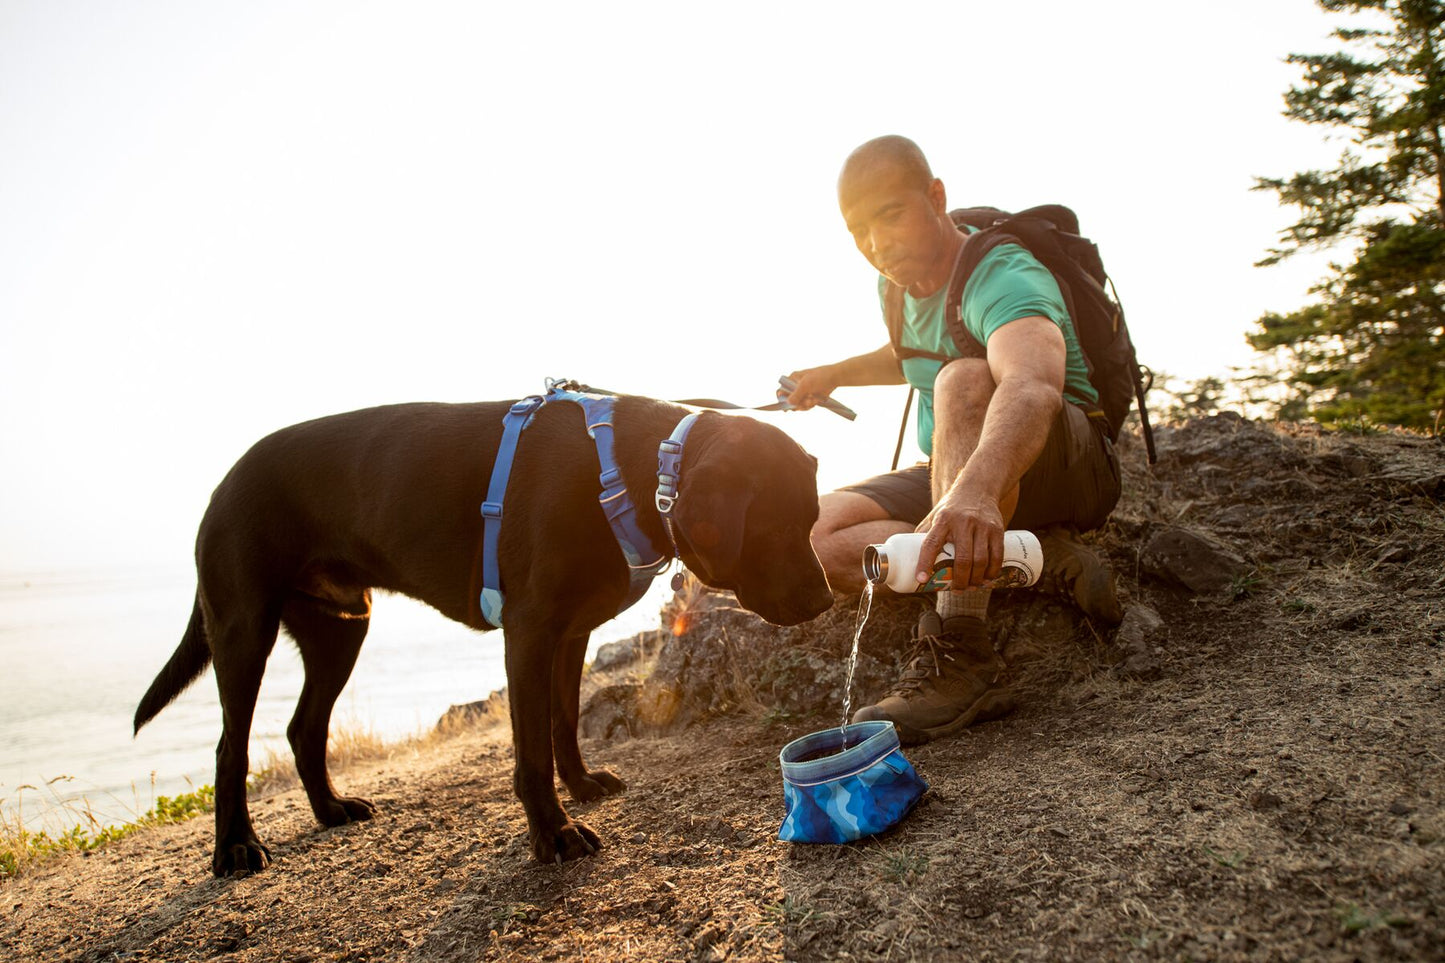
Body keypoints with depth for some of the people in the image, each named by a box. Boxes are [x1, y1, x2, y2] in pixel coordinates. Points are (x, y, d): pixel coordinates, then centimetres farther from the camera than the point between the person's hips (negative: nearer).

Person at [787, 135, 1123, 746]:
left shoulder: (1003, 279, -22)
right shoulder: (897, 287, 4)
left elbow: (1032, 385, -46)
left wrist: (976, 487, -65)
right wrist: (835, 373, 17)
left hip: (1076, 467, -7)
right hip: (960, 480, 8)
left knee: (965, 380, -39)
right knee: (815, 538, -17)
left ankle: (961, 656, -43)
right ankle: (1041, 555, -18)